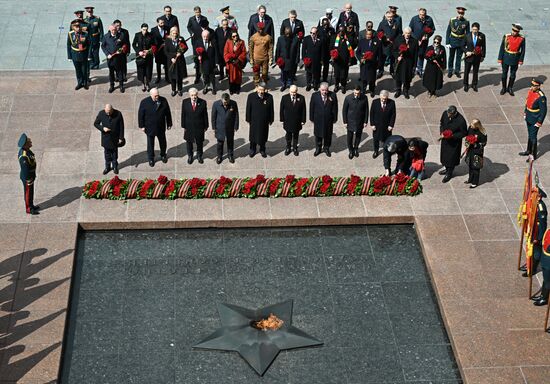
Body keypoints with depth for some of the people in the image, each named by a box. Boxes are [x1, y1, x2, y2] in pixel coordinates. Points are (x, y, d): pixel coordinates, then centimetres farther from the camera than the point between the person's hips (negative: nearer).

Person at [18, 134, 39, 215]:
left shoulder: (26, 150, -6)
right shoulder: (24, 156, -37)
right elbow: (25, 170, -29)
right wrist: (28, 180, -20)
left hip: (31, 174, 9)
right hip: (27, 177, -9)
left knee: (31, 191, 25)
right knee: (28, 193, 11)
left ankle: (31, 205, 43)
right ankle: (29, 209, 29)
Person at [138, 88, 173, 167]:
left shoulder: (163, 101, -14)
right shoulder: (144, 102, -19)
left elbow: (168, 113, -2)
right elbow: (140, 115, -8)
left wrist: (169, 124, 3)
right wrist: (142, 126, -5)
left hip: (161, 127, 2)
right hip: (150, 127, -2)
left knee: (162, 142, 21)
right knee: (150, 144, 14)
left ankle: (163, 155, 47)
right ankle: (151, 158, 35)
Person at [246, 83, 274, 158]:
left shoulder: (269, 97, -14)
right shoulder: (251, 96, -15)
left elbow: (271, 109, -3)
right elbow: (248, 109, -6)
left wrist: (271, 119, 2)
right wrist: (248, 119, -2)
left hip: (264, 121, 1)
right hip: (254, 121, -1)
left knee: (263, 136, 17)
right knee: (253, 135, 17)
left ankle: (262, 150, 38)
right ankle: (252, 149, 38)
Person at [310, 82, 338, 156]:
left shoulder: (333, 95, -16)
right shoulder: (315, 95, -14)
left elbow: (335, 108, -7)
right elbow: (312, 107, -4)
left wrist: (335, 119, -4)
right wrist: (312, 118, -1)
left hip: (328, 120, 0)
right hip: (318, 119, 0)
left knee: (328, 134, 18)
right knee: (318, 134, 18)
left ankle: (326, 148, 41)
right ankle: (318, 148, 39)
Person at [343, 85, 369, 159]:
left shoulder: (364, 98, -16)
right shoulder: (348, 98, -19)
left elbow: (366, 110, -4)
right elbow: (344, 110, -8)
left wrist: (365, 121, -1)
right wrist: (345, 122, -5)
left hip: (360, 122, 1)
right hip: (350, 121, -1)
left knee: (358, 136, 19)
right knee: (350, 137, 12)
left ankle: (356, 148, 44)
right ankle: (351, 150, 35)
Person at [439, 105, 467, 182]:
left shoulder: (461, 121, -32)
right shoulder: (445, 113, -18)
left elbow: (464, 133, -18)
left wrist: (452, 136, -26)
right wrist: (441, 132, -11)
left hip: (454, 142, -5)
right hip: (445, 139, 5)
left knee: (451, 157, 11)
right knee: (444, 154, 23)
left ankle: (449, 173, 33)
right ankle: (447, 168, 48)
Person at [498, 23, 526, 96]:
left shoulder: (522, 39, -9)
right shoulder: (506, 36, -10)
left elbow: (523, 50, -1)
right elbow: (502, 48, -5)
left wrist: (521, 60, -3)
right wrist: (500, 58, -6)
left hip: (515, 59, 0)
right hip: (506, 57, 0)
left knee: (513, 74, 11)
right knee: (504, 73, 10)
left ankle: (510, 88, 27)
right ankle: (504, 88, 26)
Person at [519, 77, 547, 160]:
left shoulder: (541, 97, -27)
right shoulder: (530, 90, -4)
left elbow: (543, 111, -21)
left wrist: (539, 123, -18)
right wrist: (525, 112, 19)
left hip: (535, 120, -8)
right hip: (528, 118, 8)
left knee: (533, 137, 2)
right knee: (529, 134, 22)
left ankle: (534, 155, 16)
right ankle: (529, 151, 38)